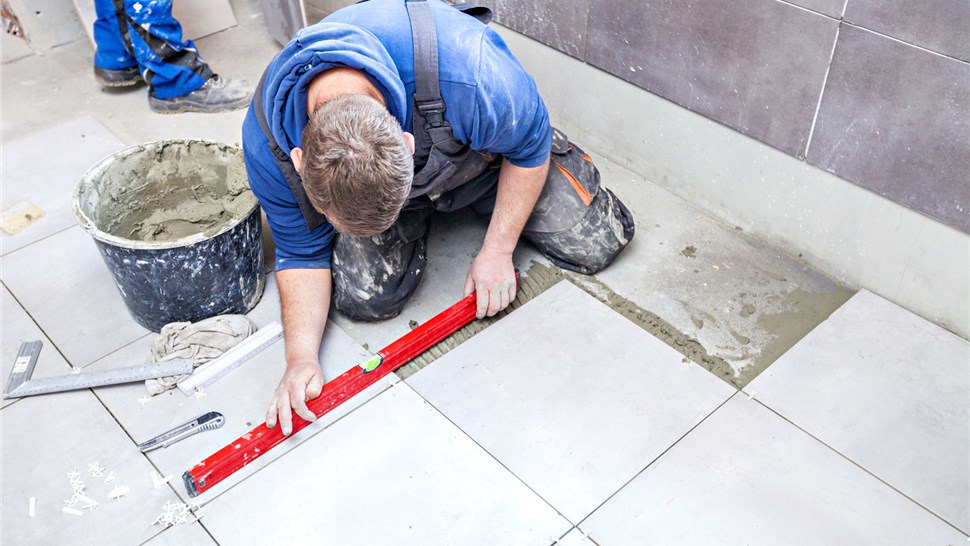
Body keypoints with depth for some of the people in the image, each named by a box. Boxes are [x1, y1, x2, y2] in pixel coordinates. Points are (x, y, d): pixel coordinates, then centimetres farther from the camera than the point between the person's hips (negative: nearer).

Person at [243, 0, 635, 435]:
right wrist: (301, 358, -28)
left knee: (596, 244, -5)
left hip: (485, 146, 0)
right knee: (364, 296, -21)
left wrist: (497, 252, -18)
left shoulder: (465, 76, -44)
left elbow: (531, 147, -21)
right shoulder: (266, 141, -34)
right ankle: (424, 211, 11)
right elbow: (301, 252, -17)